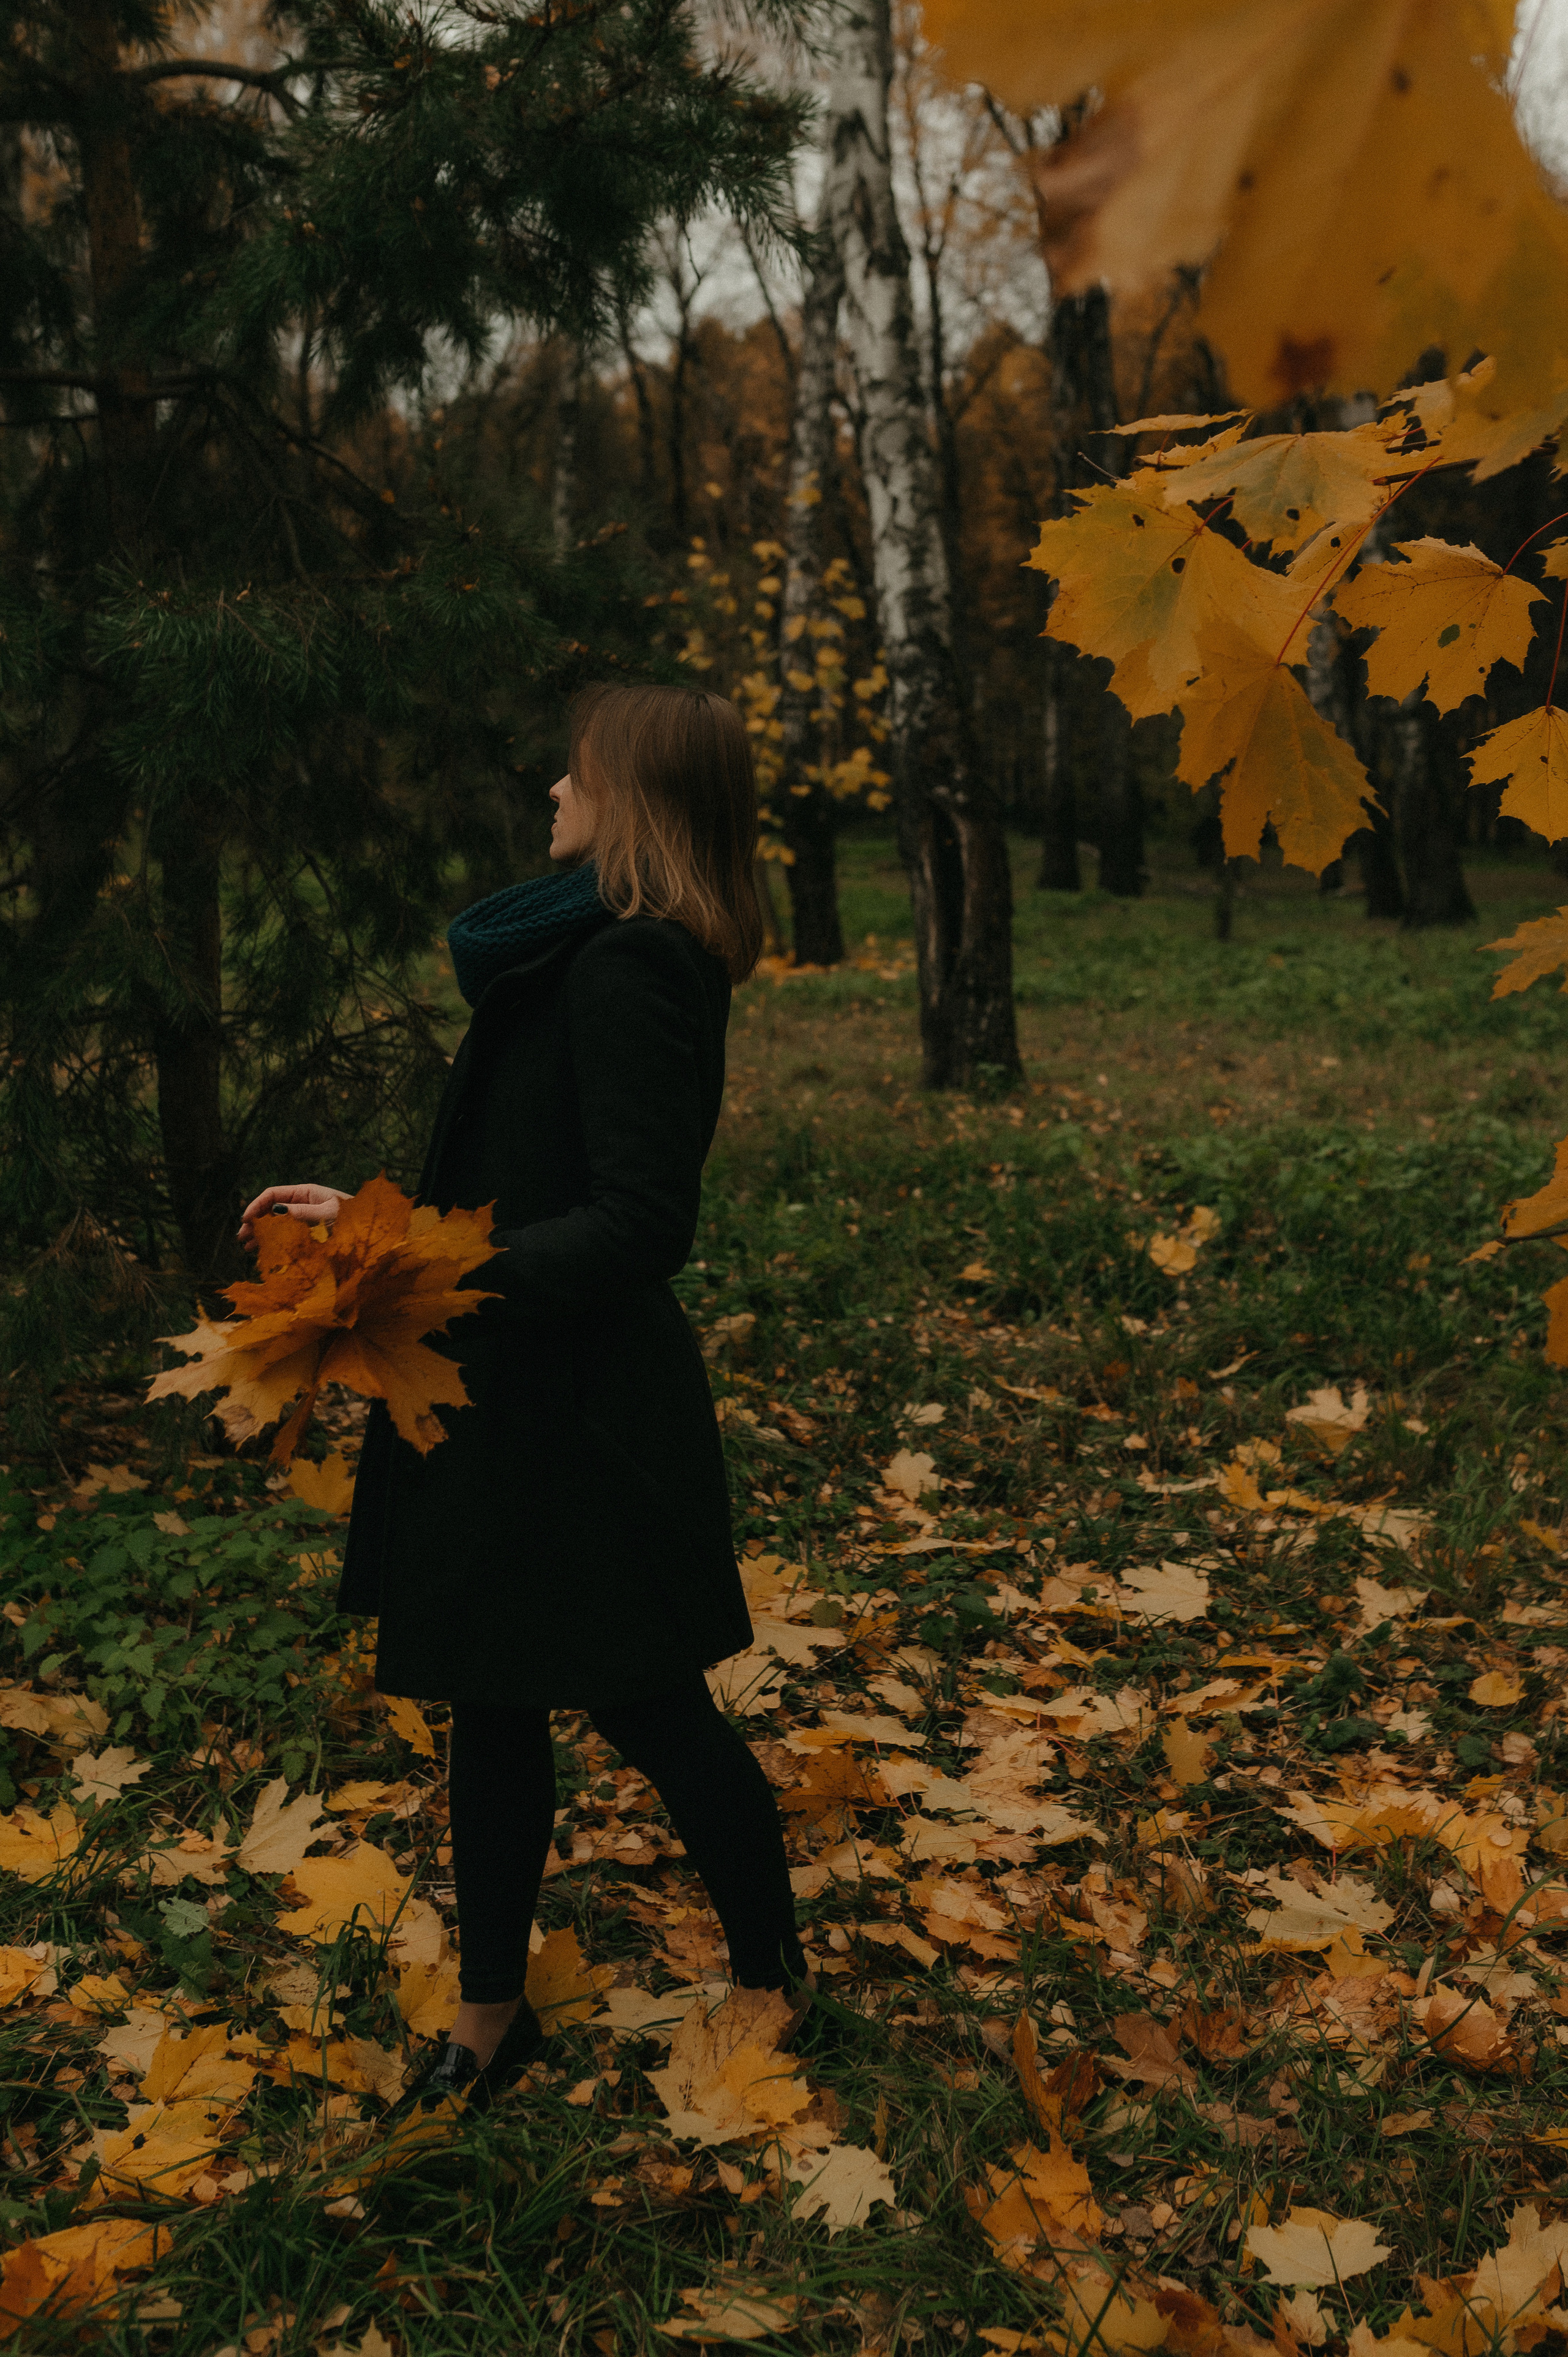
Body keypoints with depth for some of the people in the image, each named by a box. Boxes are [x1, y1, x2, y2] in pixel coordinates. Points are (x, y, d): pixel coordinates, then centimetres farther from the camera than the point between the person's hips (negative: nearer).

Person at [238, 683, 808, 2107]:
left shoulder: (629, 973, -21)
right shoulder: (597, 959, 11)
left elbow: (641, 1224, -26)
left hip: (582, 1416, -10)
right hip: (525, 1402, 10)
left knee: (648, 1708, 7)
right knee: (493, 1704, 17)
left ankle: (778, 1981, 29)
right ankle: (492, 2016, 32)